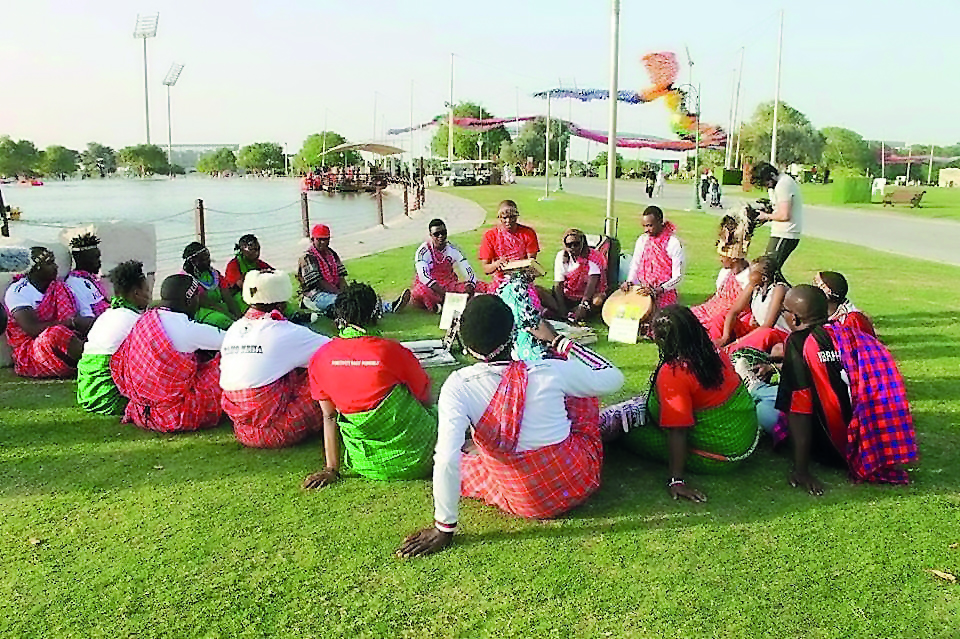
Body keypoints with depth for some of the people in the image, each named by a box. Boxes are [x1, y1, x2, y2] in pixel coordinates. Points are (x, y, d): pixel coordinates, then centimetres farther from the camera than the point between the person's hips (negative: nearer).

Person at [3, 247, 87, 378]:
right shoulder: (17, 291, -11)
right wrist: (71, 322, -29)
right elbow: (33, 329, -24)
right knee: (56, 333, -38)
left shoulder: (56, 287, 10)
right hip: (27, 357, -6)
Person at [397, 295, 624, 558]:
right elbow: (613, 378, -1)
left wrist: (444, 528, -19)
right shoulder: (551, 372, -19)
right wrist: (559, 342, 7)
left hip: (526, 504, 0)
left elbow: (446, 459, -31)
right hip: (580, 482, 1)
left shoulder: (457, 387, -22)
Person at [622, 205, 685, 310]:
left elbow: (678, 277, -10)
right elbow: (635, 264, 14)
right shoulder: (642, 240, 7)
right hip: (642, 292, 4)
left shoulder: (674, 243, -9)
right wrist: (629, 281, -6)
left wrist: (658, 290, -22)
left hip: (665, 296, -4)